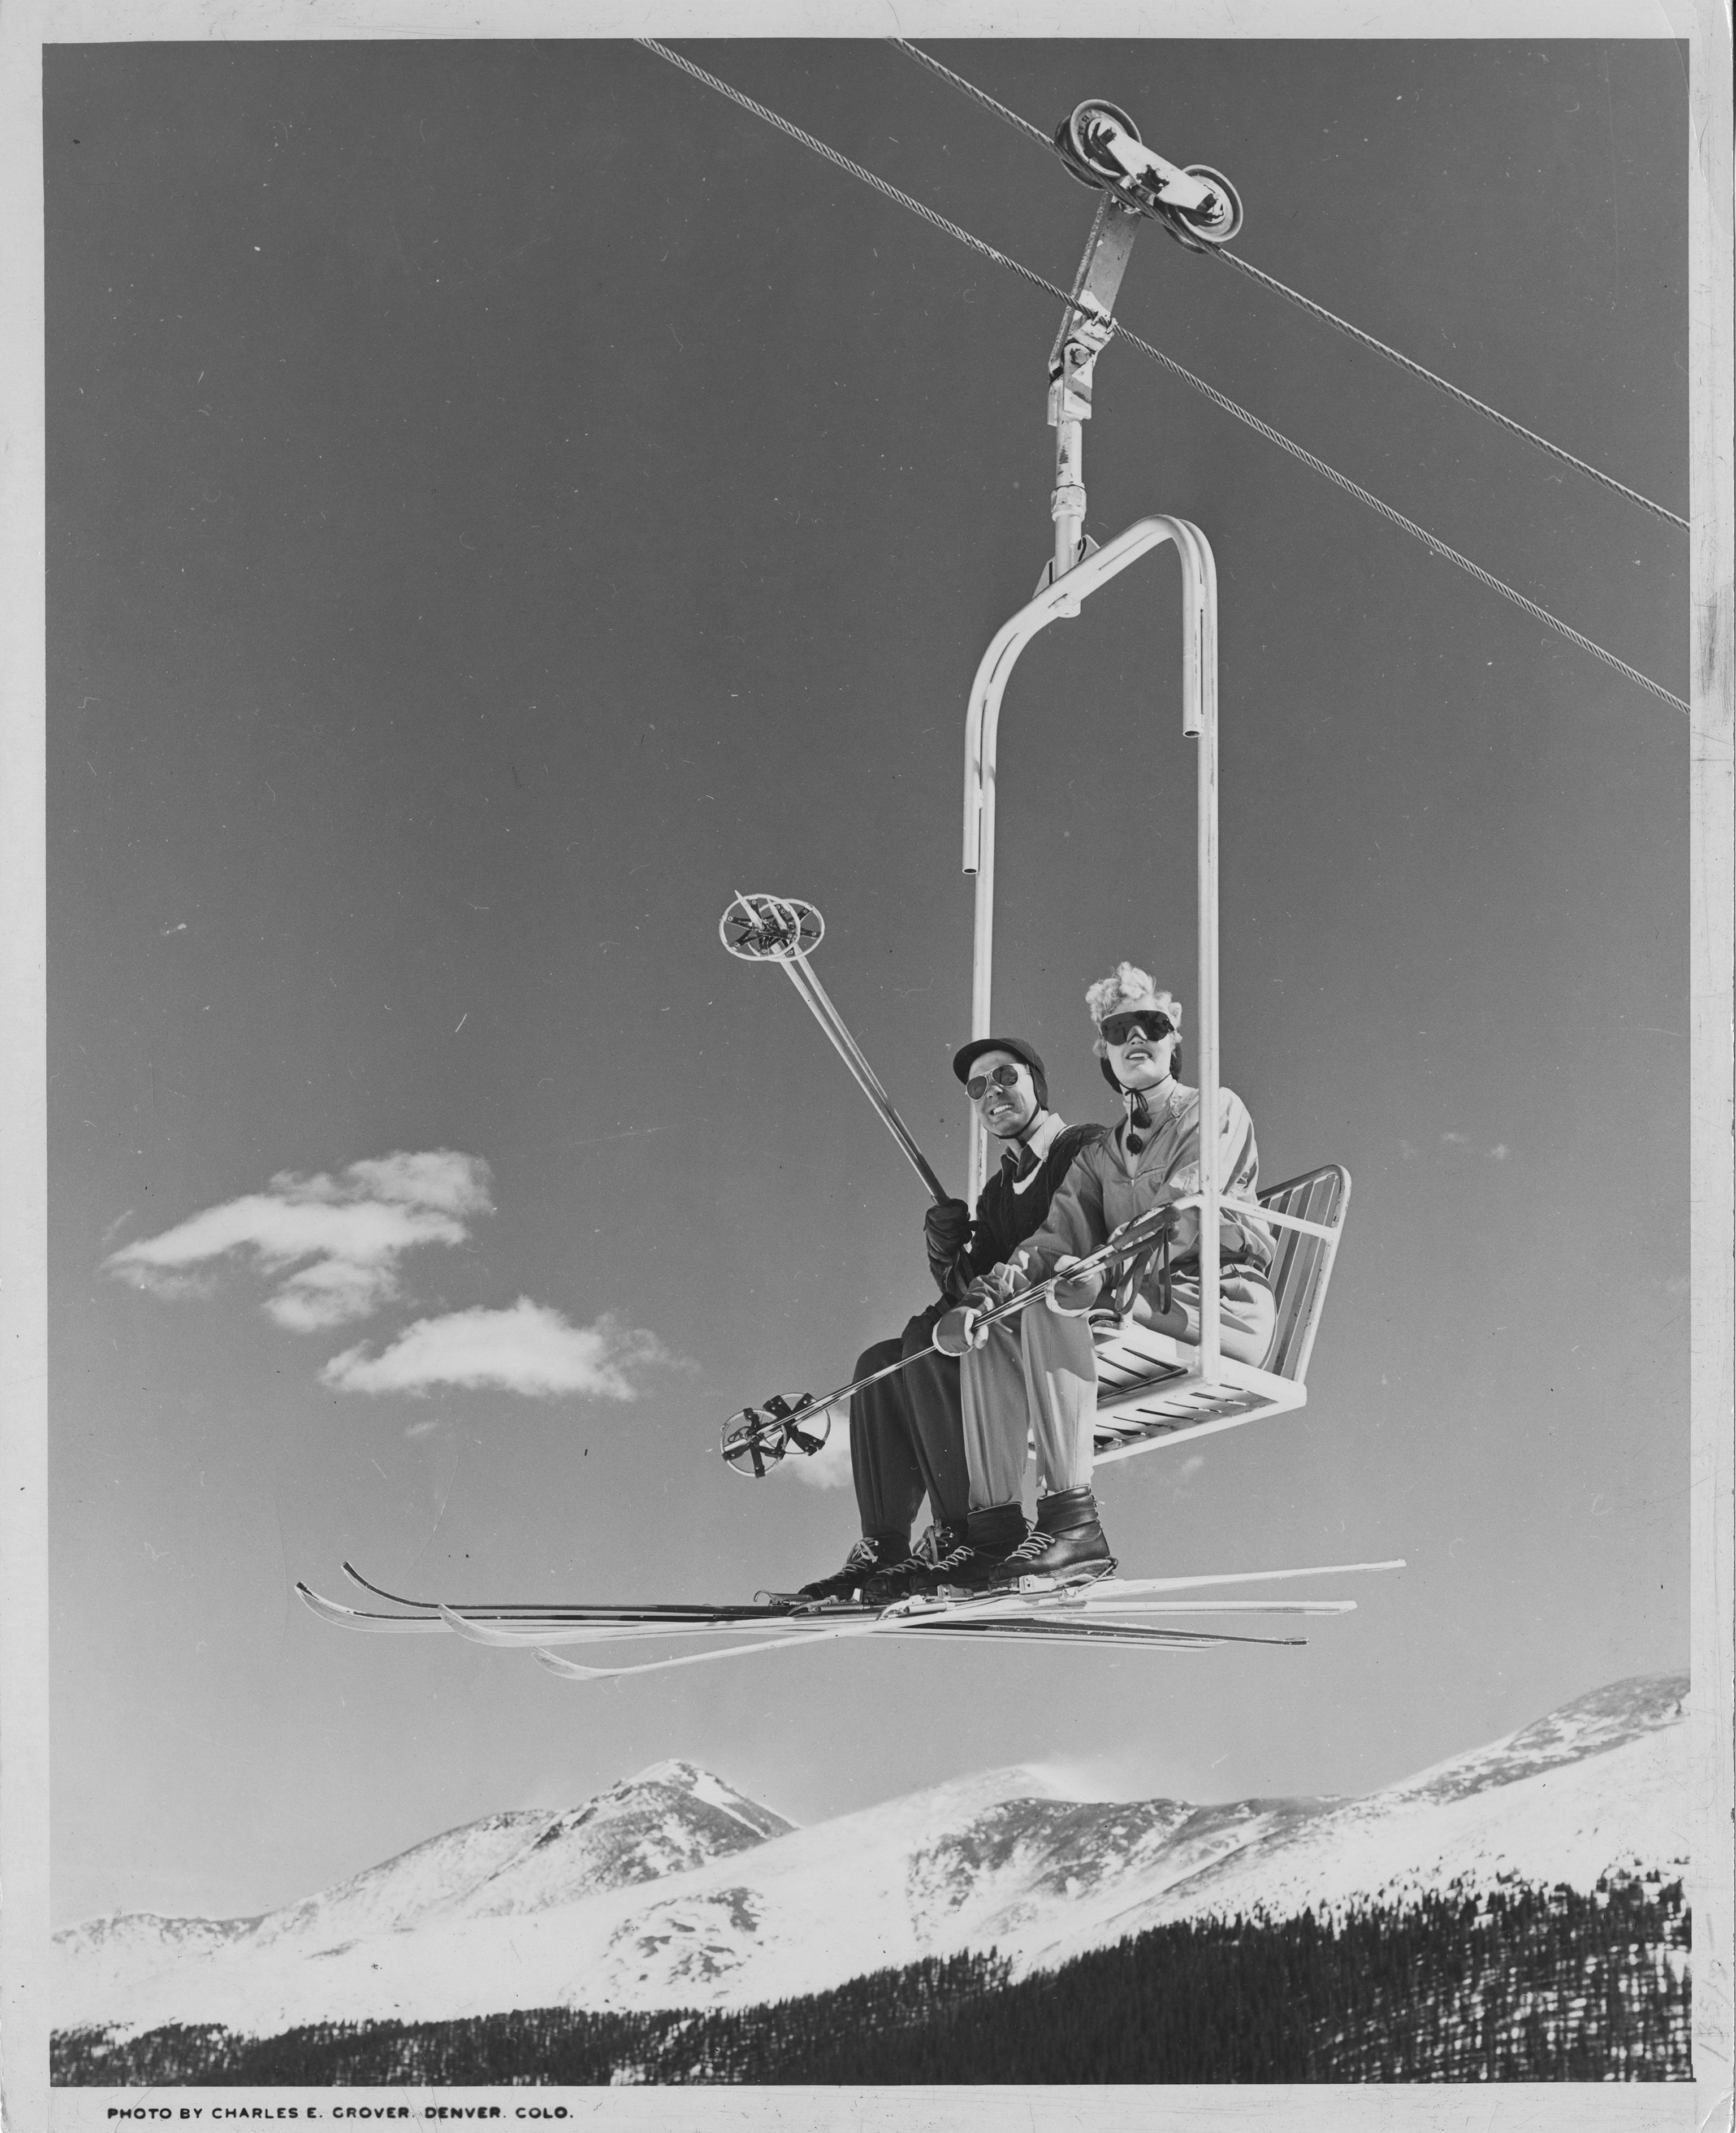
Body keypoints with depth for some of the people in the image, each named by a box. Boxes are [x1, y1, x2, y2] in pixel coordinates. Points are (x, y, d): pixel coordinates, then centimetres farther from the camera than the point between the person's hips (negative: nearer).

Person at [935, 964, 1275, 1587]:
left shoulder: (1216, 1110, 5)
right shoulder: (1098, 1156, 23)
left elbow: (1184, 1218, -12)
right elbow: (1059, 1235, 5)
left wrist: (1103, 1269, -28)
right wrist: (995, 1284, -17)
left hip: (1222, 1303, -6)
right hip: (1141, 1305, 7)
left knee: (1053, 1301, -29)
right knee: (995, 1326, -13)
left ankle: (1072, 1522, -37)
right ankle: (990, 1524, -21)